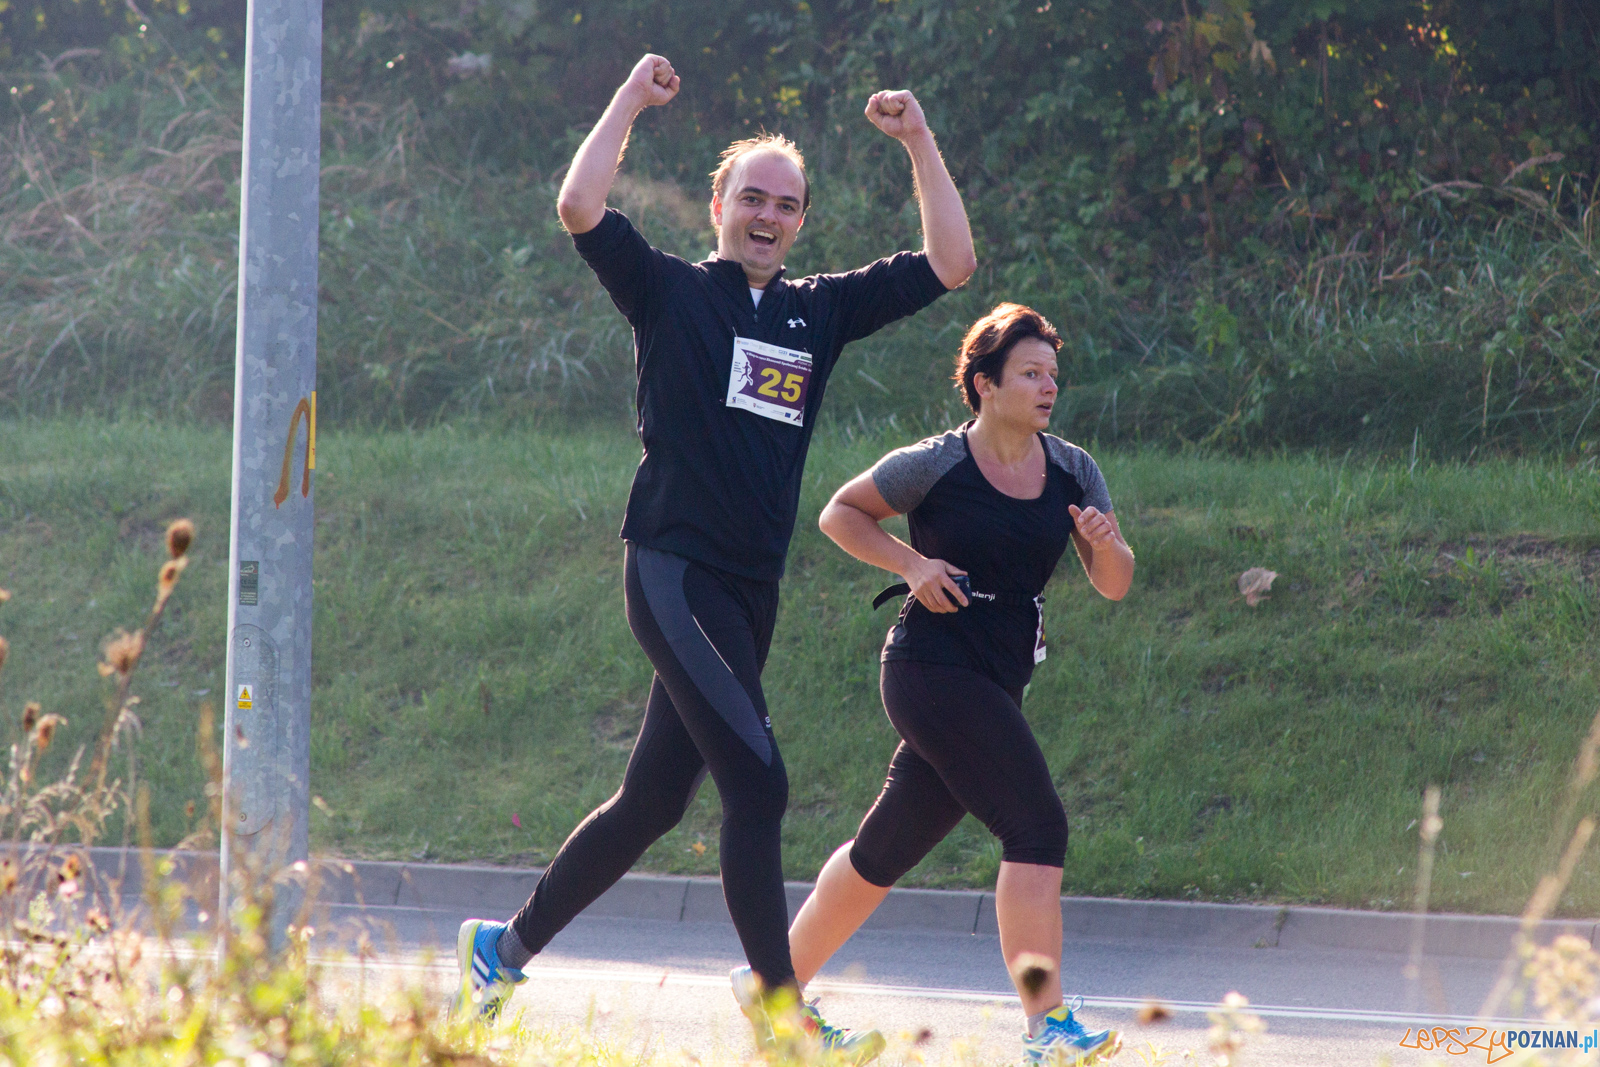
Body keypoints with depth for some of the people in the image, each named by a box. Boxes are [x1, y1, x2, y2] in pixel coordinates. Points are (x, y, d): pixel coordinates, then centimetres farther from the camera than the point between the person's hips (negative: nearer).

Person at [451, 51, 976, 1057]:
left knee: (654, 800, 11)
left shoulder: (821, 310, 15)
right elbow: (580, 207, -13)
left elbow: (951, 263, 14)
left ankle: (509, 946, 25)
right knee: (756, 782, -16)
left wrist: (921, 145, 9)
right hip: (674, 569, -6)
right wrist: (632, 99, -6)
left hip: (749, 591, 6)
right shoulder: (671, 293, 2)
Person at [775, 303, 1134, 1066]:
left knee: (886, 848, 14)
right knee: (1037, 830, -18)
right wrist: (912, 564, -11)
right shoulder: (935, 465, -8)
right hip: (934, 668, -7)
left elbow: (1114, 585, 7)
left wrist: (1104, 543, -16)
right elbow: (839, 513, 4)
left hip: (994, 687, 7)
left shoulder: (1071, 471, 7)